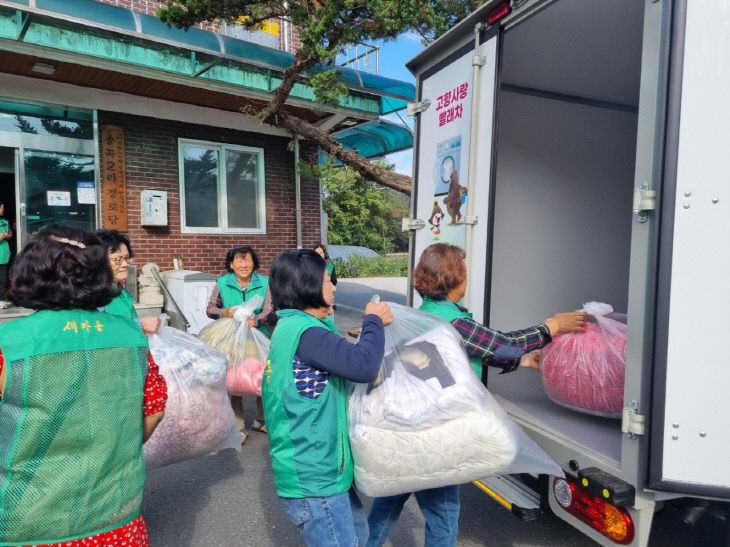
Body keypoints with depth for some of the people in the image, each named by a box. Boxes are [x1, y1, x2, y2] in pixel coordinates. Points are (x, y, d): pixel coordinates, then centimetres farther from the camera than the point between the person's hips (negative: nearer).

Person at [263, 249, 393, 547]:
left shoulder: (290, 327, 9)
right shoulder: (305, 332, -24)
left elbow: (343, 360, 14)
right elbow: (363, 366, -33)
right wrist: (374, 320, -16)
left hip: (317, 469, 10)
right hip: (313, 478, -10)